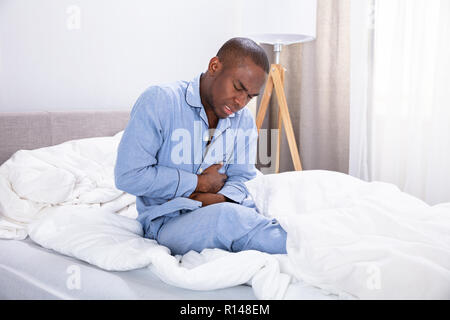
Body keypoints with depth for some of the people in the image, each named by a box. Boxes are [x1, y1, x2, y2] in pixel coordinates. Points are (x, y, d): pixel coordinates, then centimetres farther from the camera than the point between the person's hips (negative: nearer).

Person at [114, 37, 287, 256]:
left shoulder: (245, 121, 10)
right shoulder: (159, 101, -9)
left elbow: (241, 179, 7)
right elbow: (128, 176, -15)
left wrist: (215, 199, -18)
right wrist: (200, 182, -10)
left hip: (223, 210, 5)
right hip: (168, 222, -4)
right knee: (228, 215, -36)